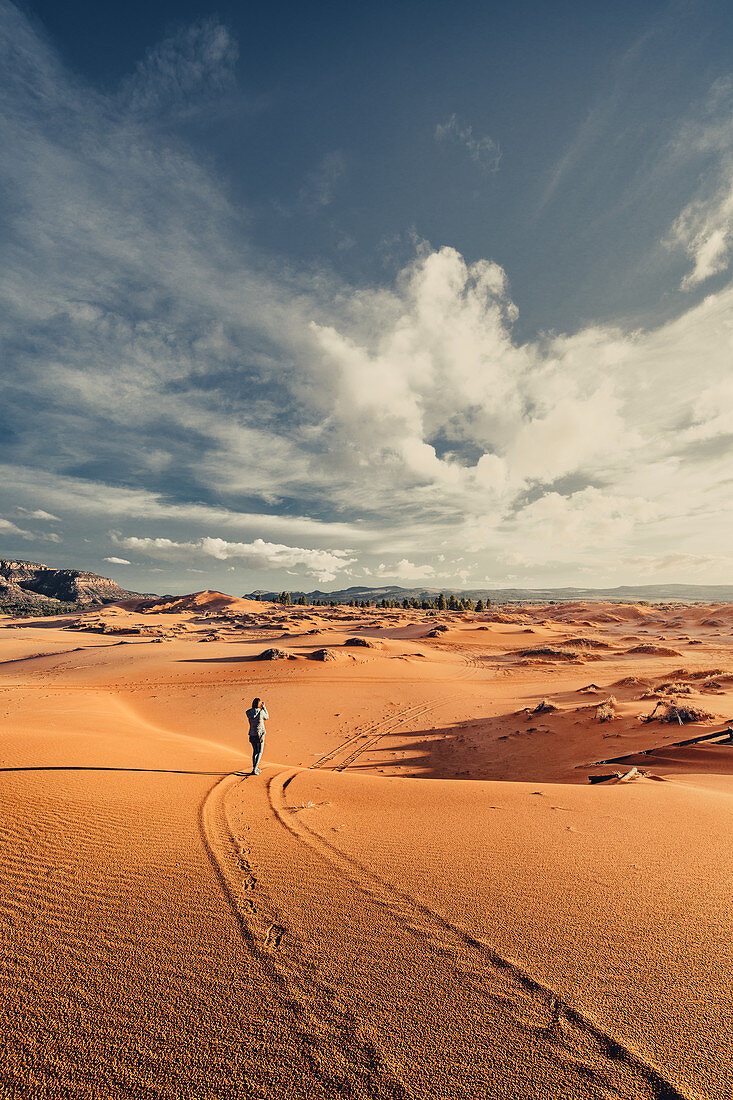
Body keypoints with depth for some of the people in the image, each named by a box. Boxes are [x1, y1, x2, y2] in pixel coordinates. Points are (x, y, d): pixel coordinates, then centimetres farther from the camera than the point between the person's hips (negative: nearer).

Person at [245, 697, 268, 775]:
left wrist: (261, 708, 14)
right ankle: (255, 769, -4)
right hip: (260, 734, -5)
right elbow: (267, 717, 3)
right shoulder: (261, 712, -16)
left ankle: (255, 768, 25)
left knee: (255, 751, 19)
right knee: (259, 752, 5)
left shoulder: (249, 713, -3)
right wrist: (264, 707, 7)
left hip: (252, 735, 5)